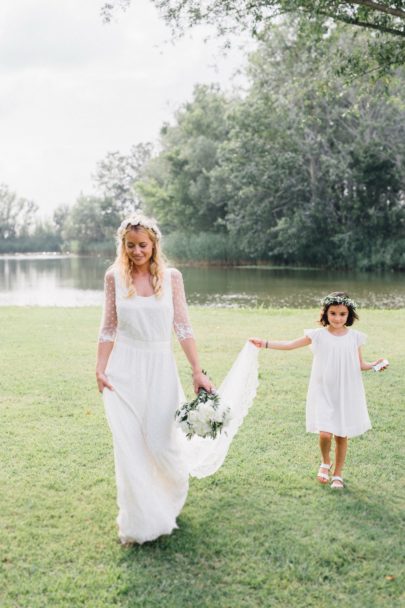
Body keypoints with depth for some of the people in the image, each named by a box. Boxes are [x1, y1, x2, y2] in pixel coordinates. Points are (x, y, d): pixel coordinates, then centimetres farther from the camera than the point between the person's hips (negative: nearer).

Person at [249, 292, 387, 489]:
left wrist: (374, 365, -12)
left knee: (342, 435, 8)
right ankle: (325, 463, 19)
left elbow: (360, 365, 7)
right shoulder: (318, 335, -4)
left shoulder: (354, 337, 0)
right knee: (325, 433, -13)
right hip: (323, 393, -1)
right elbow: (290, 344, -4)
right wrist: (265, 343, -11)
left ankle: (338, 474, 28)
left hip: (347, 394, 1)